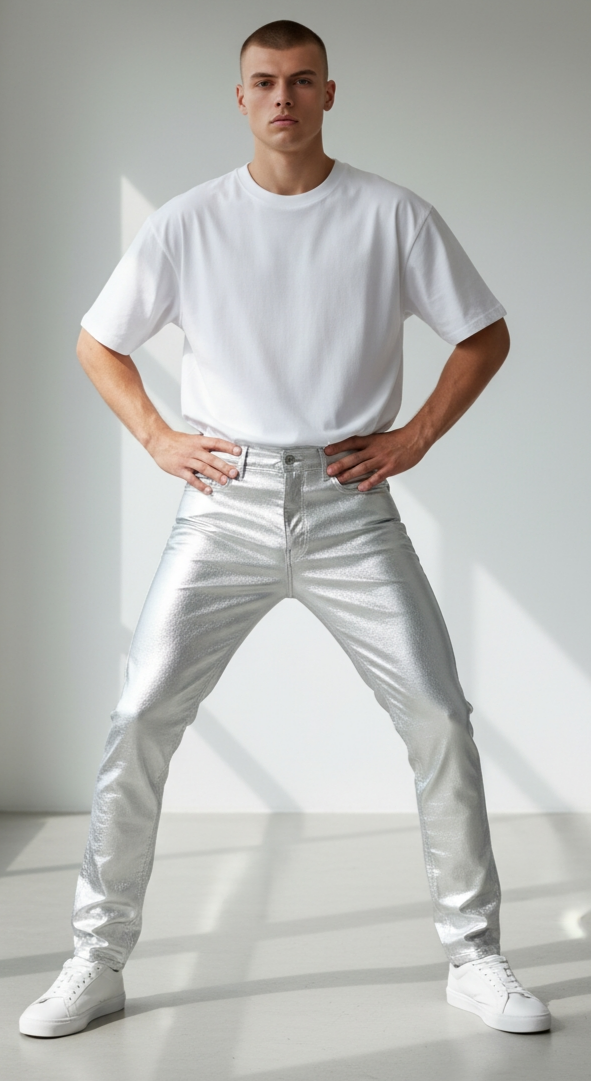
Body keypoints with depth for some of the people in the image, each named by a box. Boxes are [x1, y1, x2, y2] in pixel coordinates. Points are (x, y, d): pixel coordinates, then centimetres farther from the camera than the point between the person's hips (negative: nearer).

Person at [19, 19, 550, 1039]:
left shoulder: (393, 216, 1)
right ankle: (96, 962, 9)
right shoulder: (188, 222, 3)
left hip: (350, 505, 0)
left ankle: (475, 957, 13)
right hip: (223, 506, 1)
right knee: (140, 720, -5)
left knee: (439, 716, -4)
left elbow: (485, 335, 10)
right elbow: (97, 344, 14)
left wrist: (414, 437, 0)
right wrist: (157, 439, 1)